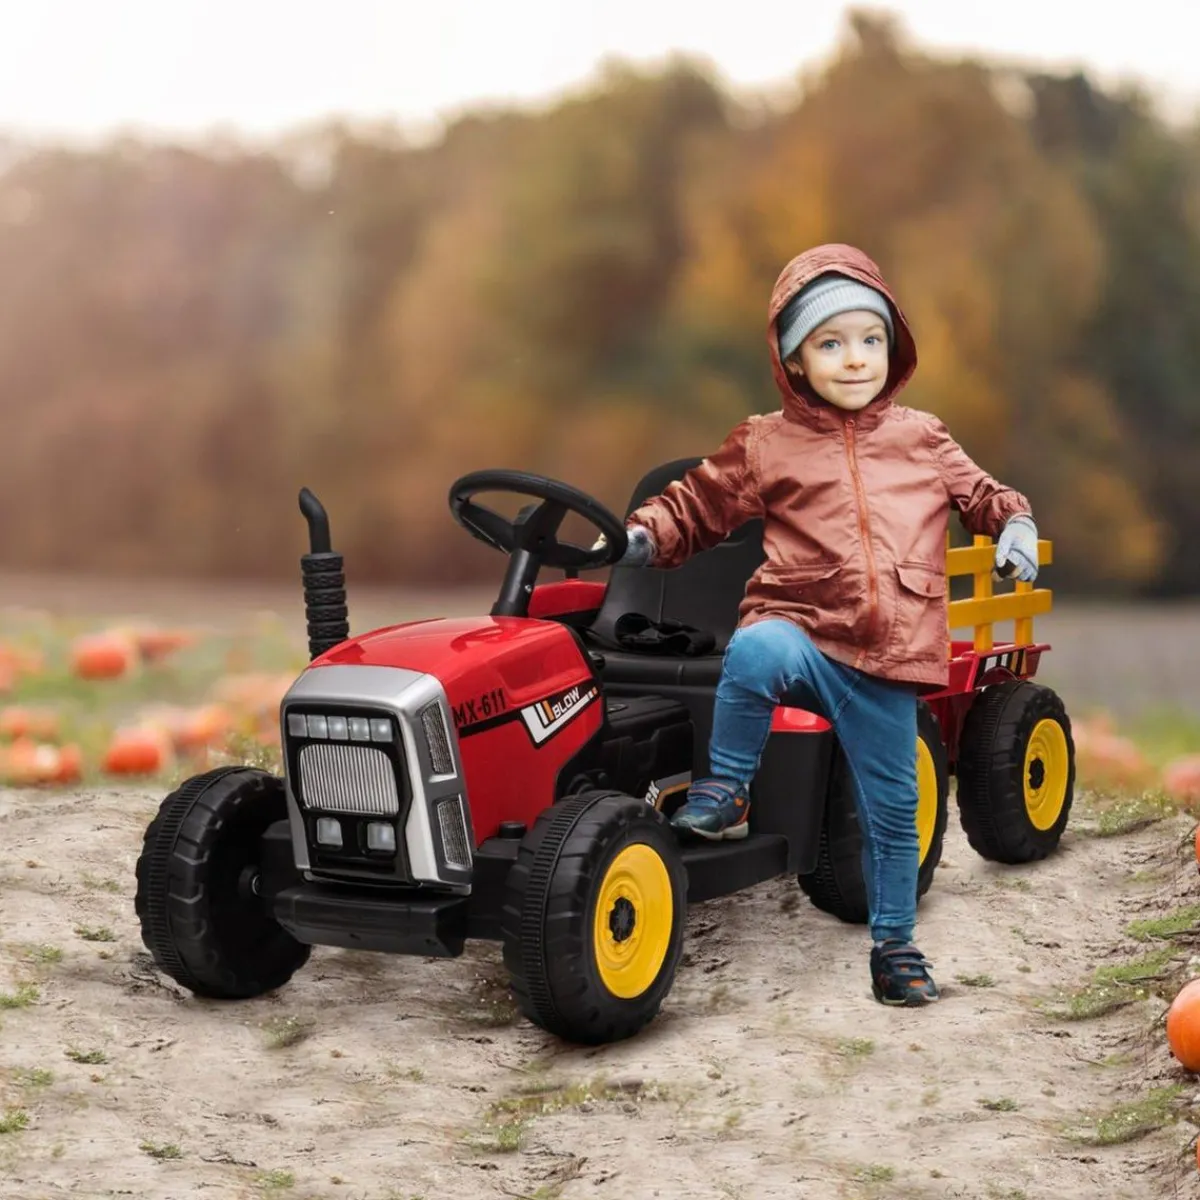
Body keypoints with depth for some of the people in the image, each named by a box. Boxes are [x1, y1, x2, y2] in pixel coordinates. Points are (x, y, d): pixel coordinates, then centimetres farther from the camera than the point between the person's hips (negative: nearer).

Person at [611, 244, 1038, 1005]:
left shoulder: (922, 439, 12)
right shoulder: (766, 445, 4)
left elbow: (976, 491, 24)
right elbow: (700, 504, 11)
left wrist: (1014, 522, 4)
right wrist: (649, 534, -7)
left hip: (886, 659, 3)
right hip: (802, 630, -3)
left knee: (893, 807, 8)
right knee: (755, 650, -39)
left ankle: (896, 942, 26)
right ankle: (725, 791, -19)